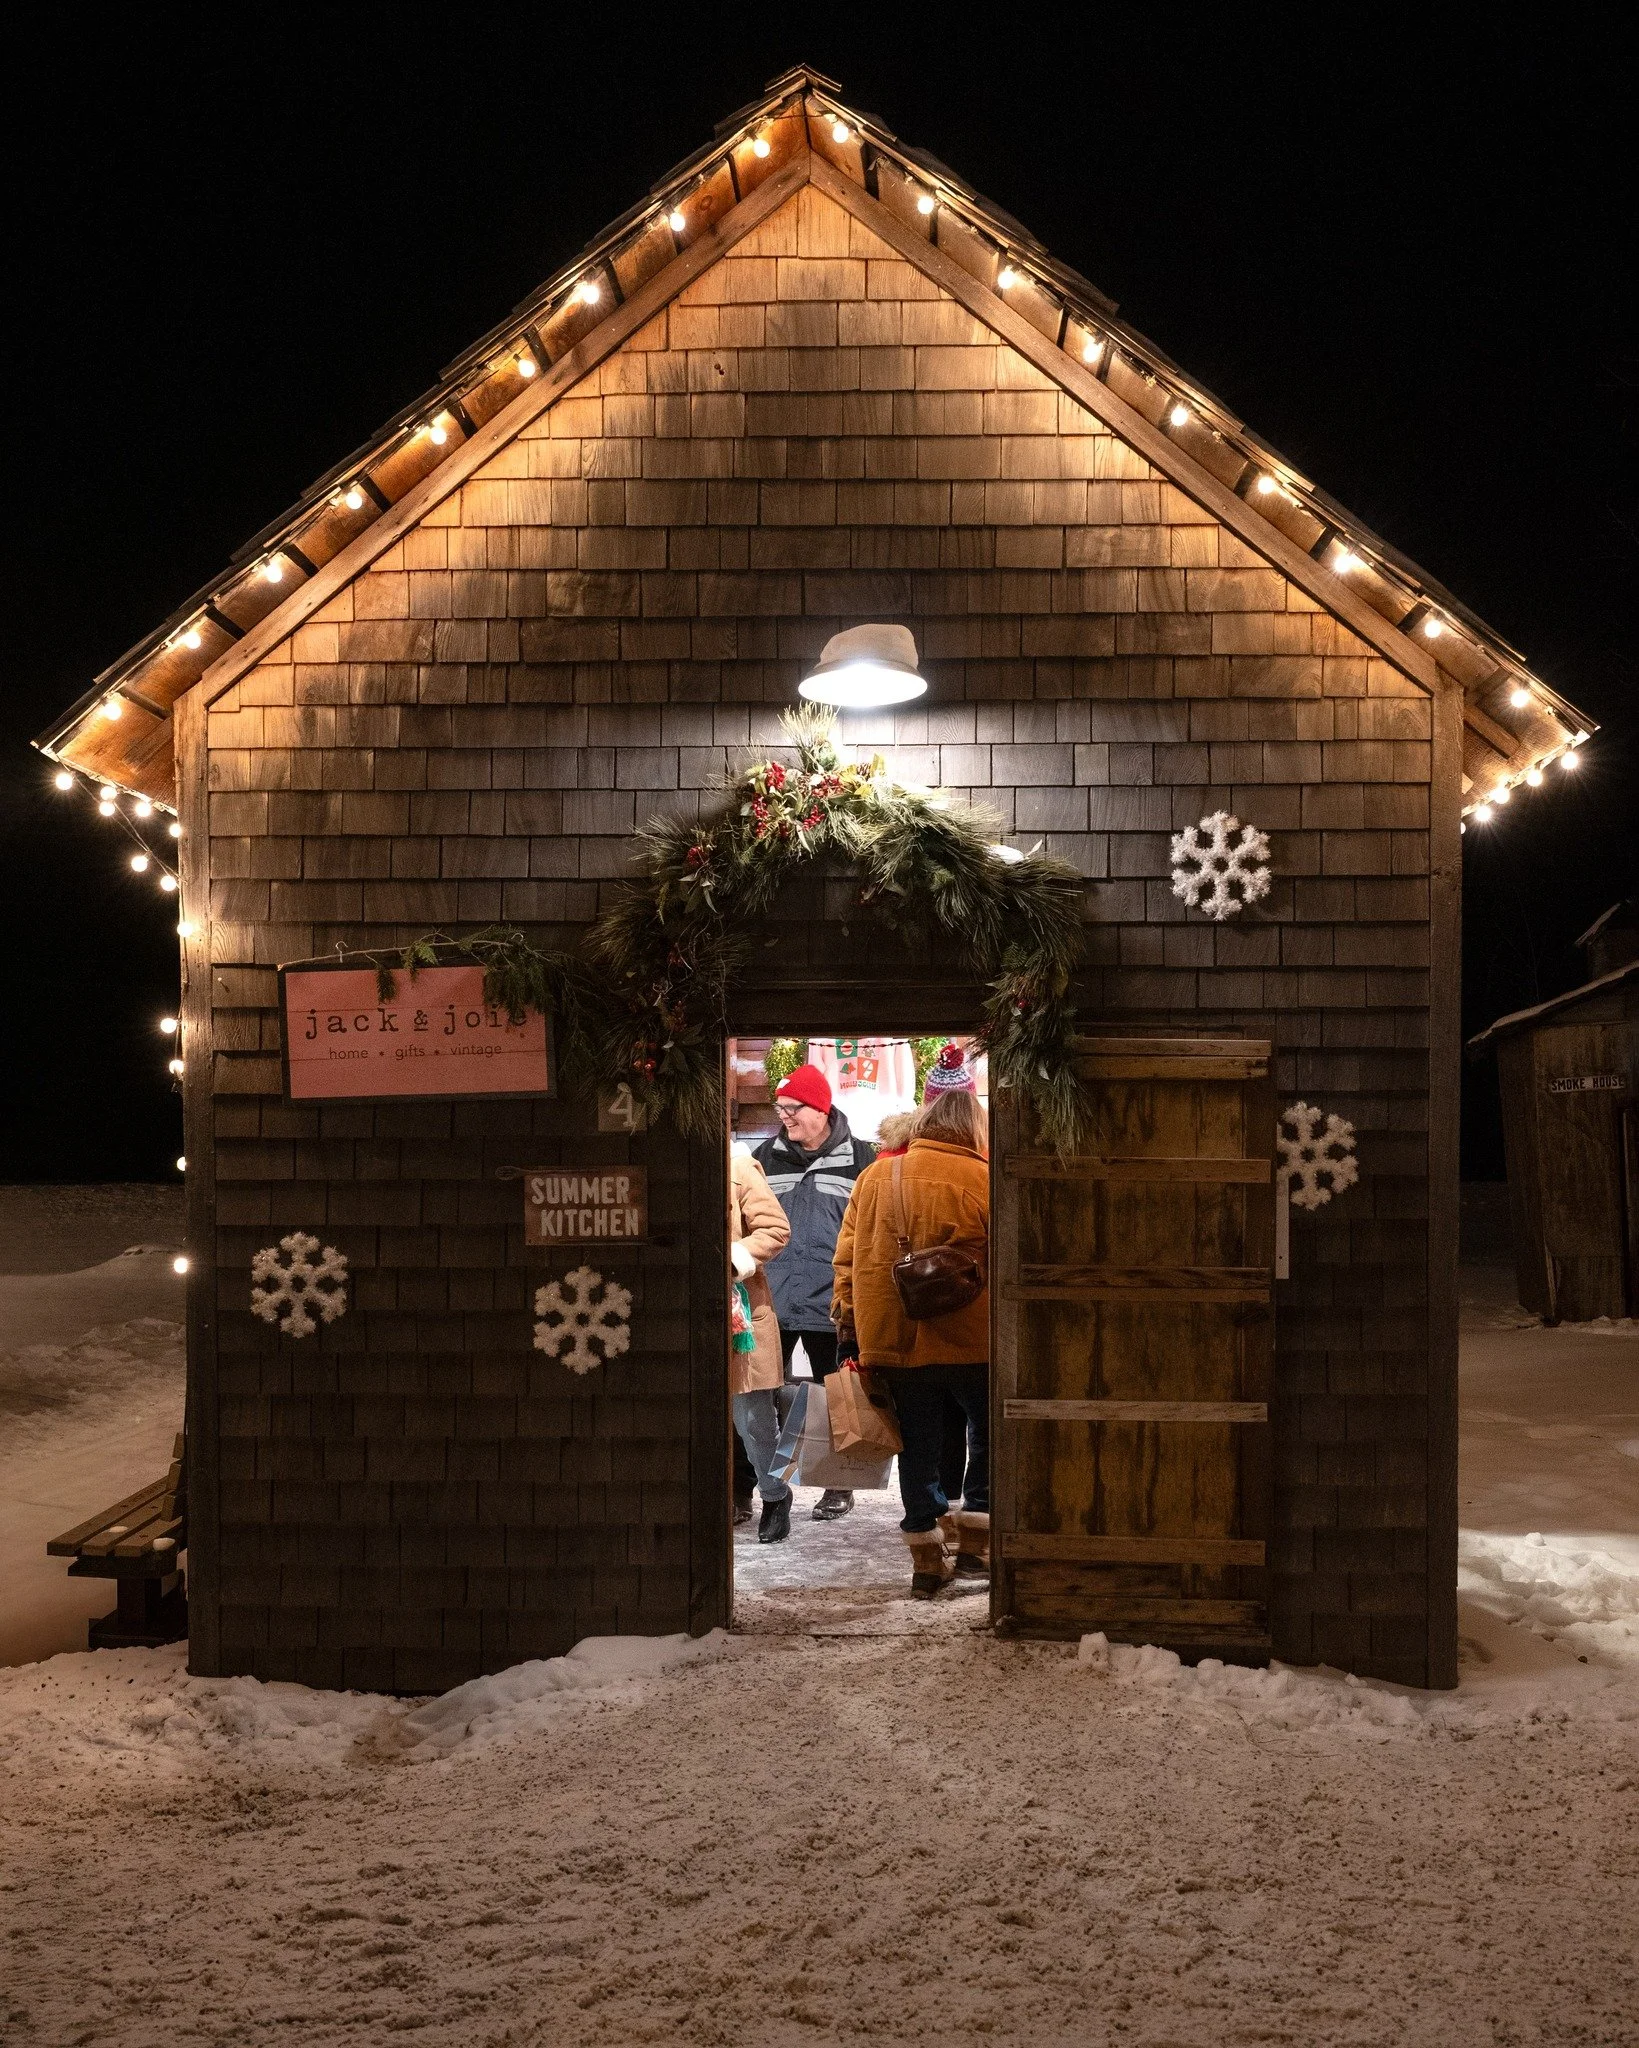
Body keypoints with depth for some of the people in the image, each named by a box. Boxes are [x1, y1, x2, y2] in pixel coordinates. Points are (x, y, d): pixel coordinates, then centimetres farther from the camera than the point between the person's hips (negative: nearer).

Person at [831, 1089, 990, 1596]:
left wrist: (847, 1307, 17)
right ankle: (973, 1545, 15)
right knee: (987, 1437, 16)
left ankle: (926, 1561, 14)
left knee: (918, 1446, 11)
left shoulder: (876, 1176, 3)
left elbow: (847, 1254, 7)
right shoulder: (983, 1180, -8)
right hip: (969, 1339, -3)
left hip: (894, 1339, 3)